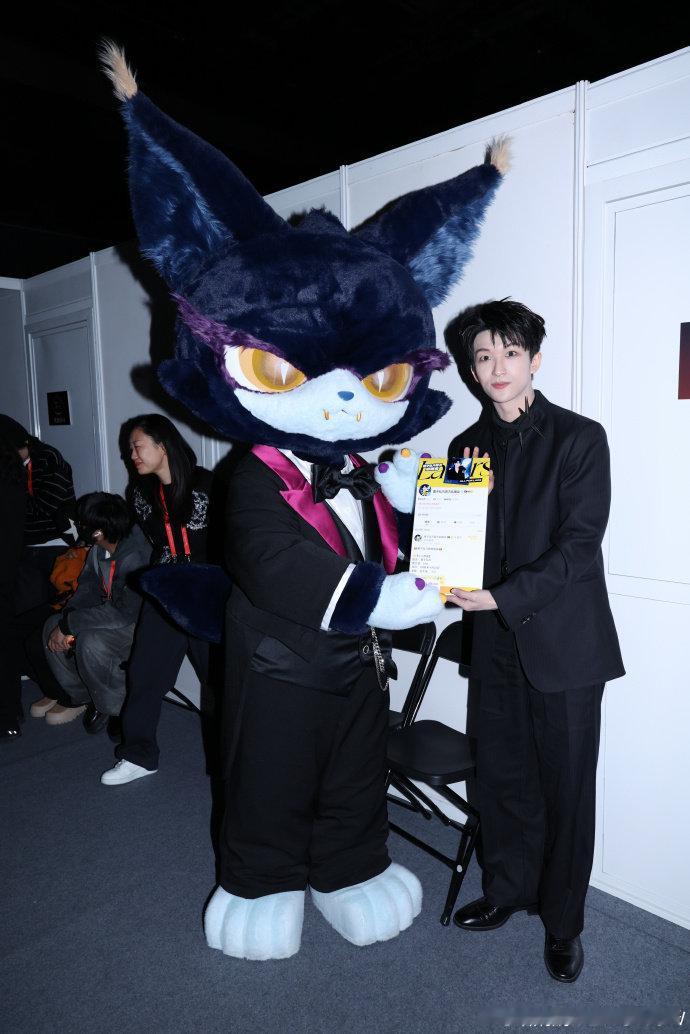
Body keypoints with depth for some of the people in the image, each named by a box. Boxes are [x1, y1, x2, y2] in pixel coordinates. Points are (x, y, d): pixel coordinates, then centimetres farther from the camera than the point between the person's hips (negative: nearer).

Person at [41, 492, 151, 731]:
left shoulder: (135, 558, -30)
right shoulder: (99, 549, -2)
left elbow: (124, 613, -32)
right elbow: (87, 586, 6)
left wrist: (68, 623, -25)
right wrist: (64, 622, -12)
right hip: (116, 614, 9)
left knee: (91, 642, -32)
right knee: (52, 626, -1)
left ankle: (114, 708, -6)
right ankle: (81, 696, 12)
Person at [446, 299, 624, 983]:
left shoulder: (579, 438, -7)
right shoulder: (466, 445, 7)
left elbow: (579, 544, -15)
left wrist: (502, 596, -21)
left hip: (564, 643, -4)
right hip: (497, 643, 4)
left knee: (565, 788, 9)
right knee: (500, 777, 16)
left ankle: (562, 921, 31)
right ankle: (507, 891, 40)